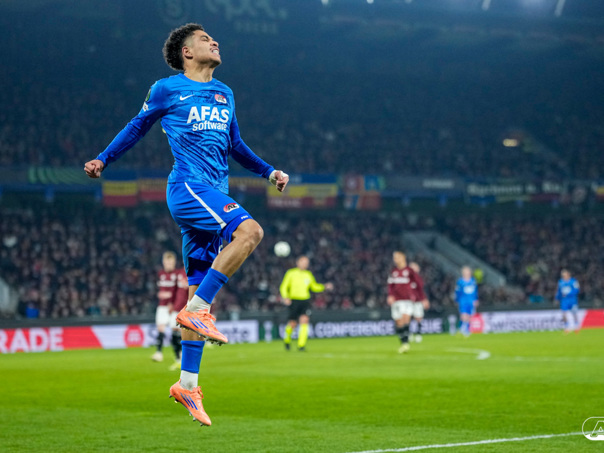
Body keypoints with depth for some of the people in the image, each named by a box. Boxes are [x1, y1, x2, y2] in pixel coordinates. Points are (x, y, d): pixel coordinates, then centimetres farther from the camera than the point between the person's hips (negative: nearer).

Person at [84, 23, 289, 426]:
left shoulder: (225, 94, 22)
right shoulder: (167, 90, 5)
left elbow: (235, 145, 30)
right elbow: (138, 127, 17)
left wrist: (270, 172, 22)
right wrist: (103, 160, 11)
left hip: (214, 196, 6)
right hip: (188, 187, -6)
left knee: (201, 291, 4)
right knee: (249, 230, -30)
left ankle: (188, 383, 7)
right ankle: (196, 310, -26)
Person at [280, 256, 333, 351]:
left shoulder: (308, 274, 11)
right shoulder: (291, 273, 0)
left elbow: (314, 287, 21)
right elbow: (283, 287, 1)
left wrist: (325, 287, 6)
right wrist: (285, 297, -16)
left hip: (305, 301, 2)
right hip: (293, 301, -2)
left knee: (304, 320, -16)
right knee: (292, 324, -3)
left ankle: (301, 345, -15)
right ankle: (287, 338, 30)